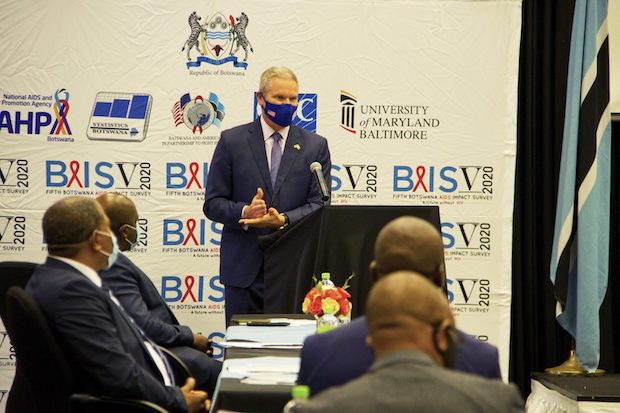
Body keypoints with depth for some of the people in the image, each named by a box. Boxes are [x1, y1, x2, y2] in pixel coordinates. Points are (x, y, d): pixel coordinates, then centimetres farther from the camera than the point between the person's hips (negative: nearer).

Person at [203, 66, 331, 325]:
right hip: (244, 266, -1)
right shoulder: (232, 141, 5)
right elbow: (212, 203, 3)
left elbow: (319, 204, 2)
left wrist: (283, 219, -16)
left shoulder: (315, 146, 9)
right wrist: (244, 212, -17)